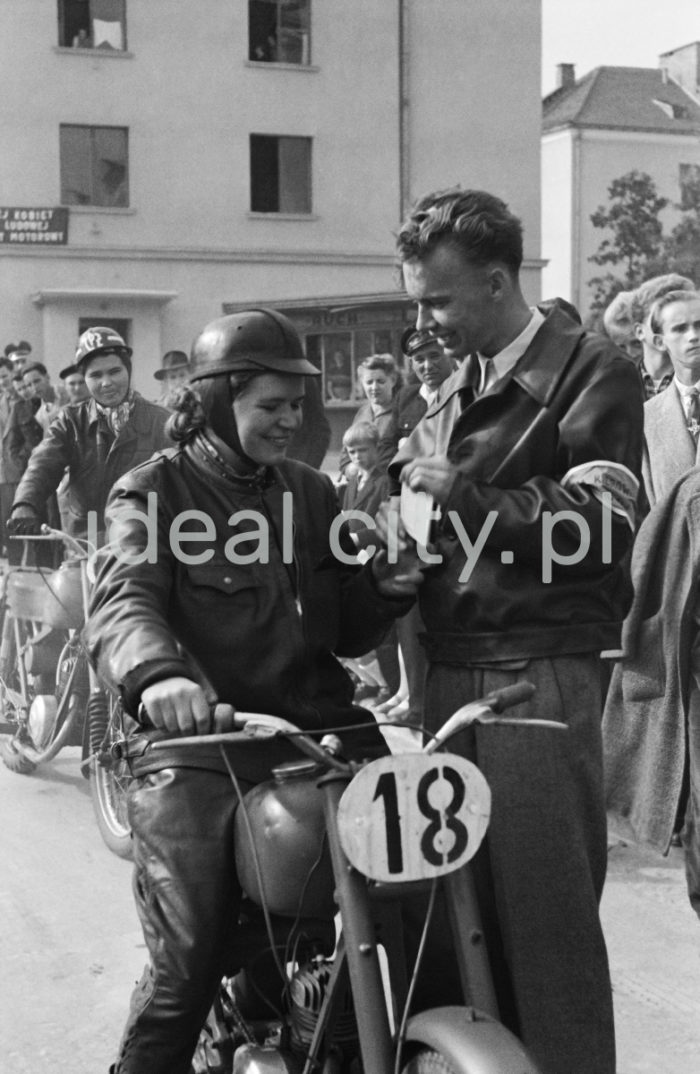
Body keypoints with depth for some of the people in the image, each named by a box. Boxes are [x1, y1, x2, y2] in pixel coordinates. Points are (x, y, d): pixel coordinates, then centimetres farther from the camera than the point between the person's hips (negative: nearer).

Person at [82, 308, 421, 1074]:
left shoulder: (312, 493, 18)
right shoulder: (153, 493, 1)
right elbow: (121, 604, -17)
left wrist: (383, 590, -3)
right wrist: (157, 674, -39)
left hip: (318, 726, 5)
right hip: (196, 739, -4)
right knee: (191, 959, -16)